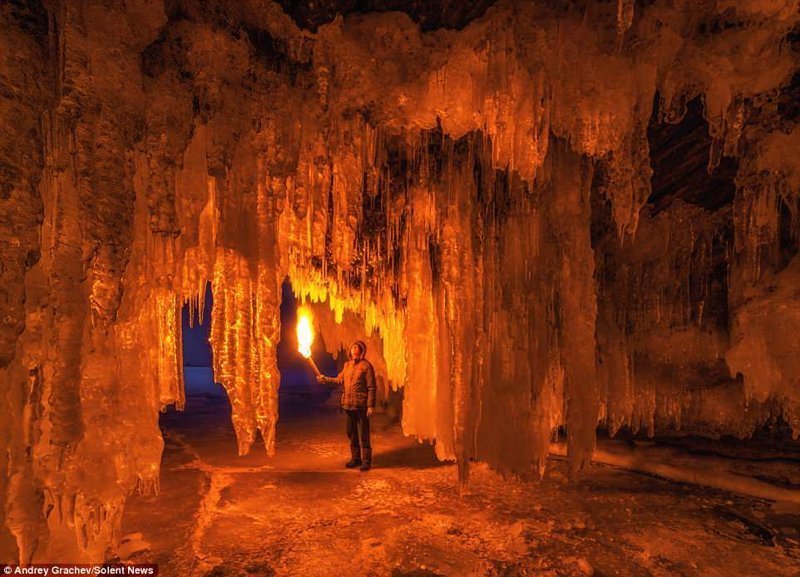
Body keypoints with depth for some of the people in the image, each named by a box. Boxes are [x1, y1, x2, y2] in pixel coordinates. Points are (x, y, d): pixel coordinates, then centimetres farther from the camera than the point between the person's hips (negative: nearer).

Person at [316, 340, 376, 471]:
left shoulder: (366, 365, -9)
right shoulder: (347, 365, 11)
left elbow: (371, 388, -11)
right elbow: (339, 380, 17)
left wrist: (371, 406, -14)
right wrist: (325, 379, 6)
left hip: (361, 406, -6)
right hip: (348, 405, 6)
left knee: (363, 435, 1)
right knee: (351, 434, 15)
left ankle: (366, 461, 12)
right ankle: (355, 458, 29)